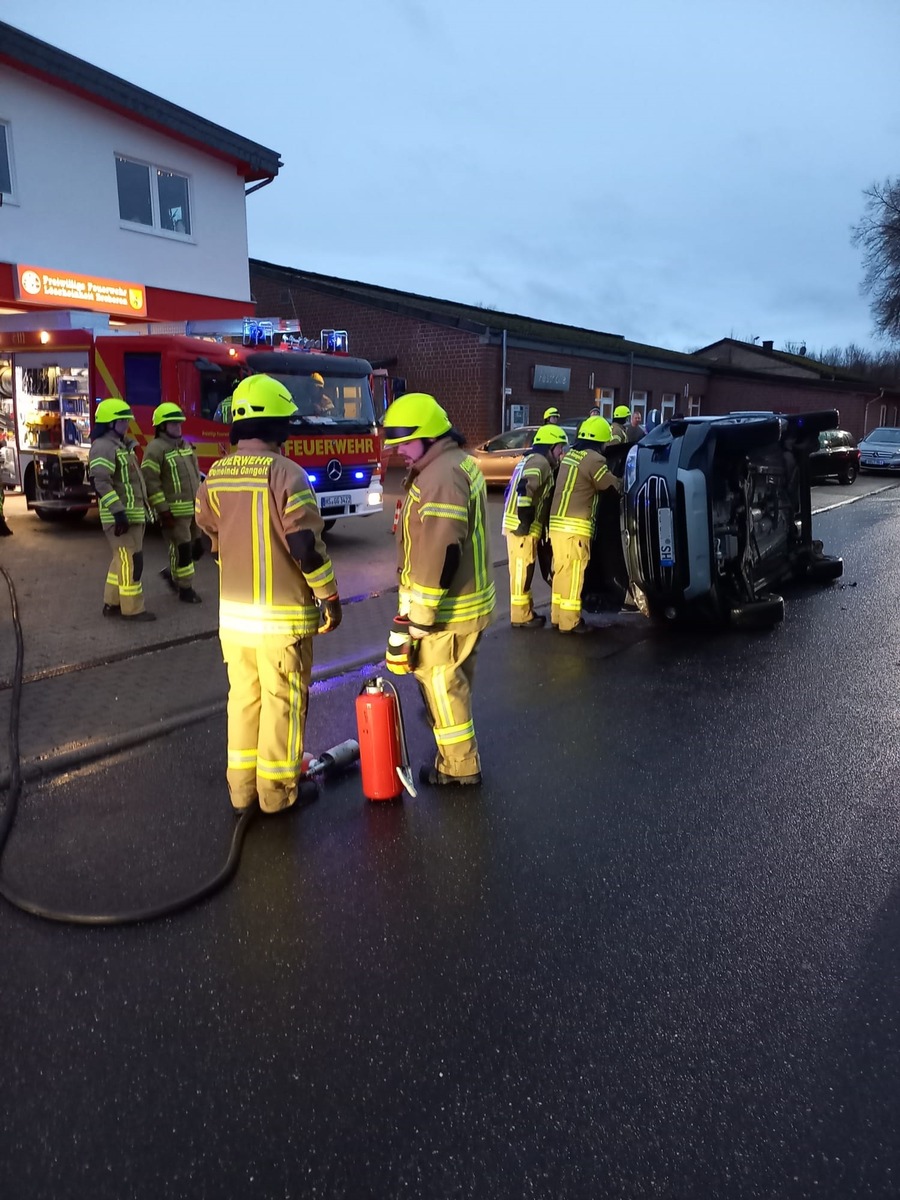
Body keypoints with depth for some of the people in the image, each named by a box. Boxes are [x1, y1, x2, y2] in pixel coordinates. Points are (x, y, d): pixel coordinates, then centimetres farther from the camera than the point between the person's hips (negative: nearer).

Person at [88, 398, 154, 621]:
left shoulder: (122, 446, 18)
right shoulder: (103, 447, -14)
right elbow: (101, 482, -24)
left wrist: (143, 507, 22)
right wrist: (118, 511, -29)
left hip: (133, 514, 10)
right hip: (121, 516, -10)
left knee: (123, 559, 15)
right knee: (131, 560, -8)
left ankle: (112, 604, 24)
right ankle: (132, 609, -2)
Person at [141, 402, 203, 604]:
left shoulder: (185, 445, 14)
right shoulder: (156, 448, -11)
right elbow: (150, 481, -17)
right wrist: (162, 510, -20)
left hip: (193, 508, 8)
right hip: (174, 511, -8)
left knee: (195, 548, 12)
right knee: (182, 549, -3)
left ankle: (171, 573, 32)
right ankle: (185, 588, 9)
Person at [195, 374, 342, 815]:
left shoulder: (214, 477, 6)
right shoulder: (286, 472, -14)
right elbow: (306, 545, -16)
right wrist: (329, 597, -6)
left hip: (233, 610, 6)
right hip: (282, 613, -6)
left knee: (244, 696, 15)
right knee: (283, 700, 6)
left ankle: (242, 787, 25)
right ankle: (277, 790, 15)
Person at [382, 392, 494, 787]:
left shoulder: (441, 476, -22)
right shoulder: (461, 463, 12)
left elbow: (439, 557, -29)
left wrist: (416, 620, -25)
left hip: (446, 610, -10)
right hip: (468, 600, 10)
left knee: (442, 684, 4)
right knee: (454, 682, 22)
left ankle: (459, 765, 18)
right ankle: (458, 759, 38)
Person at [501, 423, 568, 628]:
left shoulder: (531, 460, 22)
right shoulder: (540, 462, -11)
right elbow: (524, 488, -26)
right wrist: (525, 519, -23)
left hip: (521, 524, 11)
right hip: (522, 526, -11)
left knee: (524, 570, 16)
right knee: (522, 570, -4)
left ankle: (525, 612, 25)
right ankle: (521, 616, 2)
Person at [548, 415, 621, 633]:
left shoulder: (569, 455, 15)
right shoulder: (593, 459, -10)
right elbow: (613, 487, -3)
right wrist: (622, 485, 18)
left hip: (558, 522, 9)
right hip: (575, 526, -9)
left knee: (561, 570, 15)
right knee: (572, 572, -3)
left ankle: (558, 616, 22)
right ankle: (569, 622, 1)